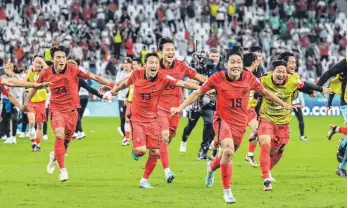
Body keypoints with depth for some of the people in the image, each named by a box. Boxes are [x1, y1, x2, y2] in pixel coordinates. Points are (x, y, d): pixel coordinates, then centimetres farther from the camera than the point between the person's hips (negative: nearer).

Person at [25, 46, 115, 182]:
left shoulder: (73, 70, -12)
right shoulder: (46, 73, -7)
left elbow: (94, 77, -11)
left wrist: (112, 85, -18)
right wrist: (27, 102, 20)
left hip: (71, 109, 1)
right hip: (56, 109, -1)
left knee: (66, 140, 9)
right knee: (59, 135, -23)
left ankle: (55, 155, 44)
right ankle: (62, 170, -13)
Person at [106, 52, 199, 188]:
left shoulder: (163, 79, -14)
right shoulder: (137, 75, -11)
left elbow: (183, 84, -21)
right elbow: (125, 84, 11)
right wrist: (113, 91, 26)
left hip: (153, 119, 1)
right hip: (137, 119, -1)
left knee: (154, 152, 1)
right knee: (141, 150, -16)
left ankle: (145, 180, 22)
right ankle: (135, 150, 23)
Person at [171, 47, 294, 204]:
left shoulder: (249, 78, -7)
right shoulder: (218, 78, -13)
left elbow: (265, 93, 10)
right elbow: (198, 92, -3)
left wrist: (284, 105, 18)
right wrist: (181, 107, -8)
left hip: (240, 123, 4)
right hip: (222, 120, -4)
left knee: (227, 155, 16)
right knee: (228, 150, -28)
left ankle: (211, 167, 56)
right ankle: (227, 191, -13)